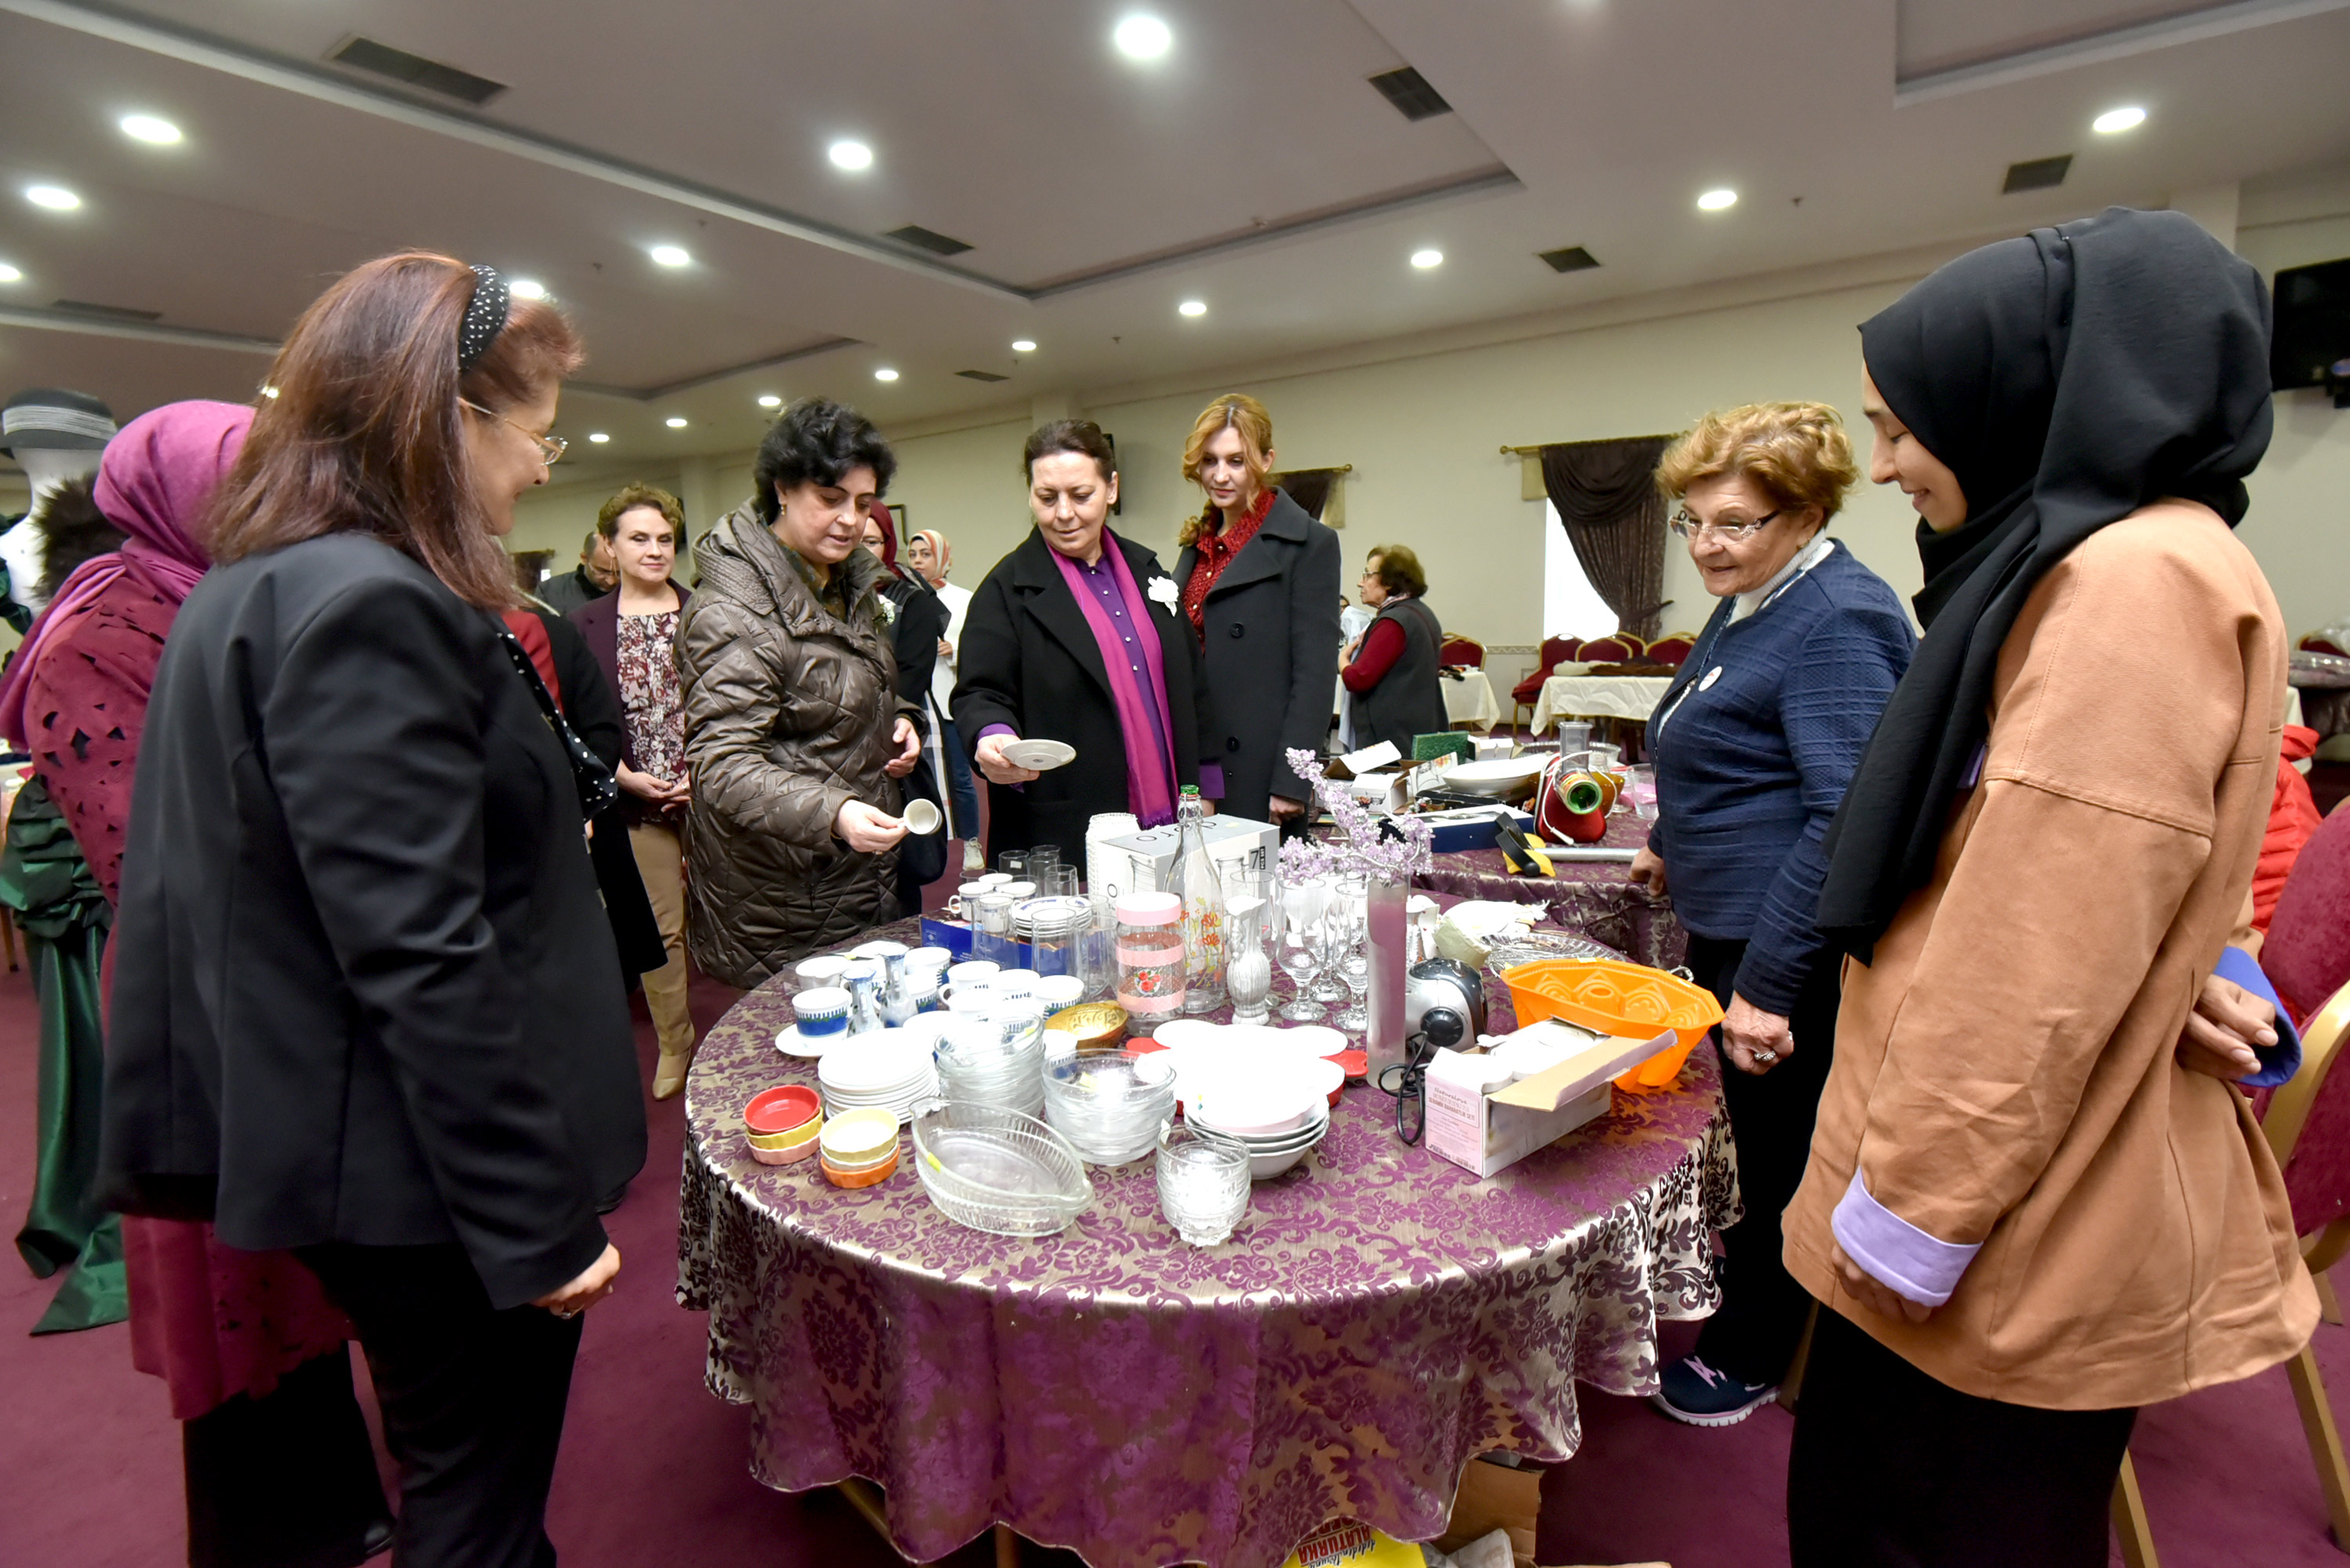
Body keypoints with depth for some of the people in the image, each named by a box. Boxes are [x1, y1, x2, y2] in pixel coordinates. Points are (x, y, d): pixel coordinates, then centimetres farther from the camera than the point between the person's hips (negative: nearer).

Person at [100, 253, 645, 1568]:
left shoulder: (258, 586, 9)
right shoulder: (371, 606, -23)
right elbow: (425, 962, -26)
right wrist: (537, 1225, -20)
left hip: (352, 1147, 9)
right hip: (432, 1176, -9)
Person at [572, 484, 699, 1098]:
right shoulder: (585, 624, 3)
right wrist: (624, 775, -10)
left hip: (709, 794, -1)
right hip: (636, 801, 1)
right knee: (658, 929, 10)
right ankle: (674, 1043, 29)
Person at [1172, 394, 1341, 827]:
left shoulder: (1309, 544, -6)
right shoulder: (1198, 543, 15)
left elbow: (1315, 675, -11)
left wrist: (1292, 784, -15)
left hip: (1259, 774, -6)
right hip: (1192, 765, 6)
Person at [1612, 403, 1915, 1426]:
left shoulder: (1837, 622, -20)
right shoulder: (1750, 605, 11)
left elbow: (1847, 814, -27)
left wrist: (1770, 980, -27)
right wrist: (1674, 845, 29)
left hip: (1786, 952, -9)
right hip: (1727, 922, 9)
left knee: (1779, 1147, 9)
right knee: (1757, 1138, 24)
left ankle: (1747, 1352, 29)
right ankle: (1750, 1285, 45)